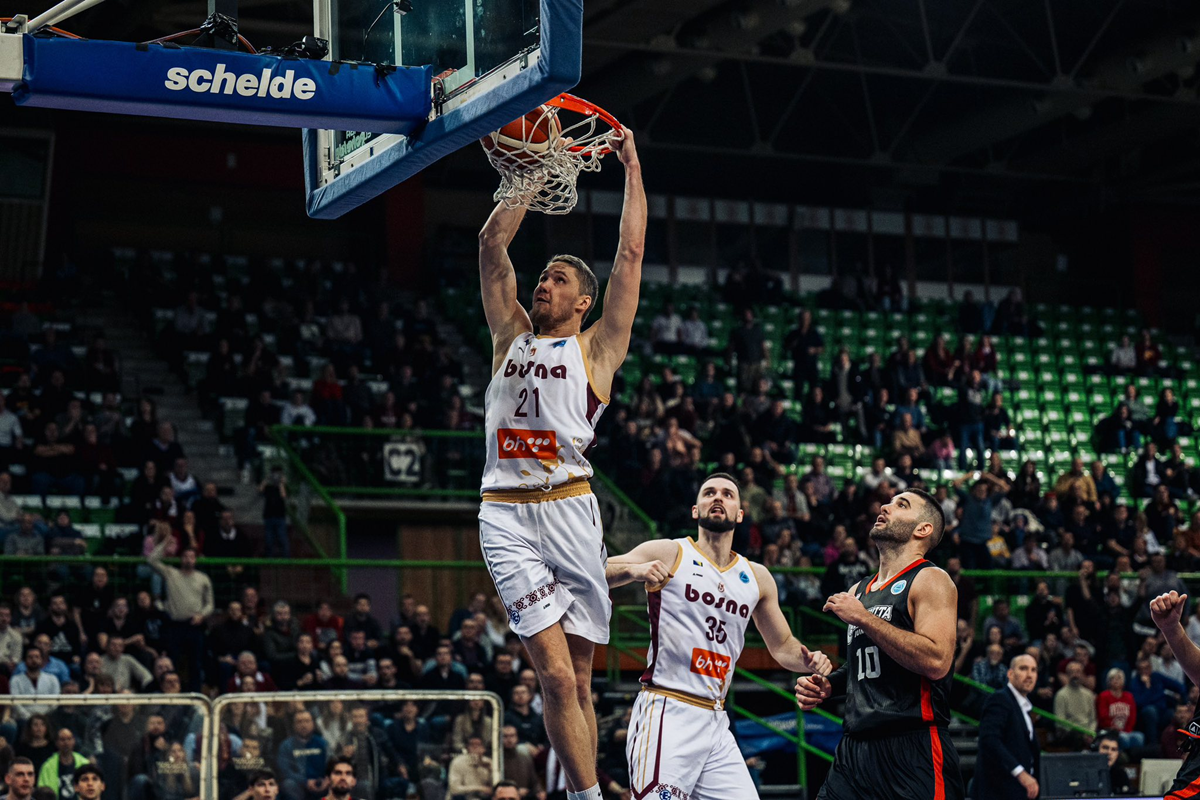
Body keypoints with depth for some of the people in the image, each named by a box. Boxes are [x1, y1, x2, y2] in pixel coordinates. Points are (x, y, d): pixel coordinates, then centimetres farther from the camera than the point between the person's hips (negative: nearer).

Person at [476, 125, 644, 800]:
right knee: (556, 675, -10)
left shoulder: (597, 347, 12)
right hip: (506, 513, 1)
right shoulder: (512, 336, 20)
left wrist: (632, 168, 14)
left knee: (578, 679, 4)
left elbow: (632, 253, 9)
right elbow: (493, 244, 19)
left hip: (569, 509, -1)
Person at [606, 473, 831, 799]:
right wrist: (632, 570, -28)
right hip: (667, 712, -6)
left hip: (716, 723, 6)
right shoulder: (668, 553, 1)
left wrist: (808, 660, 5)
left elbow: (782, 645, 26)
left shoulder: (757, 577, 16)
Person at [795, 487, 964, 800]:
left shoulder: (930, 580, -5)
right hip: (856, 747, 7)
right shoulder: (858, 591, 18)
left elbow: (936, 662, -21)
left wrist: (862, 618, -16)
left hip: (914, 748, -7)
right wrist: (828, 686, 10)